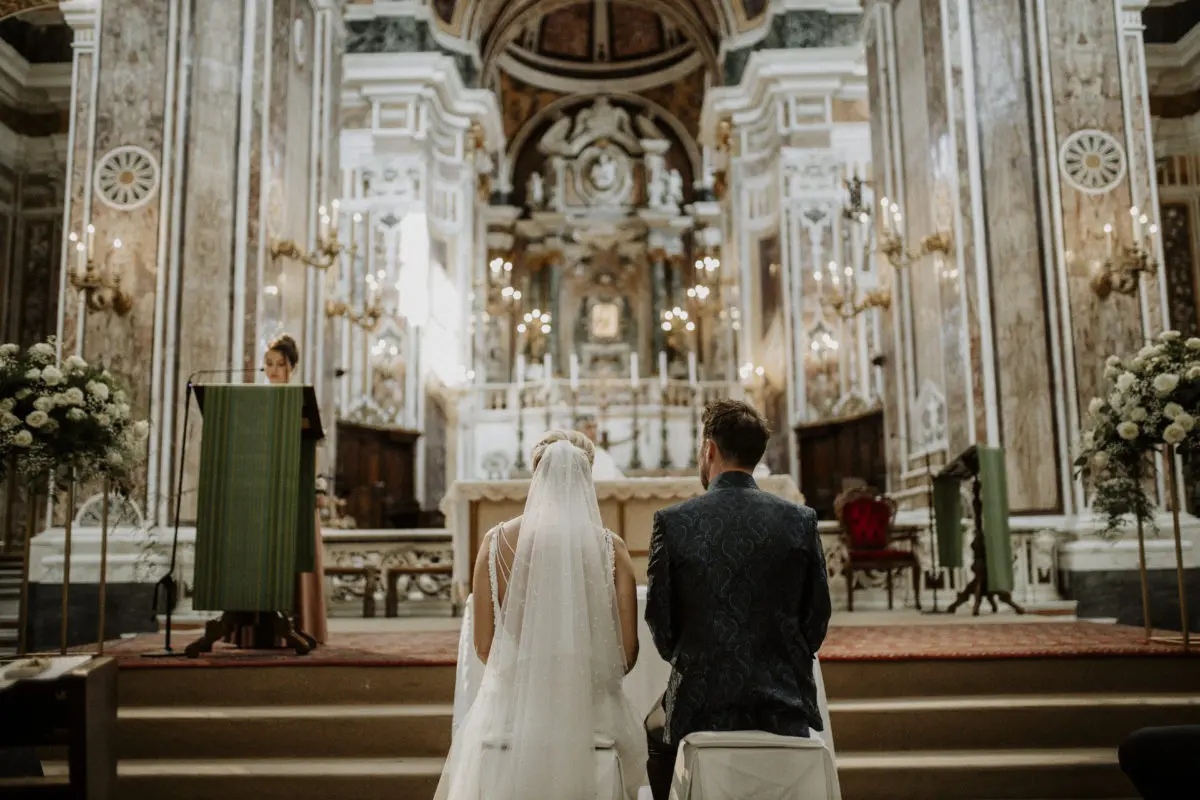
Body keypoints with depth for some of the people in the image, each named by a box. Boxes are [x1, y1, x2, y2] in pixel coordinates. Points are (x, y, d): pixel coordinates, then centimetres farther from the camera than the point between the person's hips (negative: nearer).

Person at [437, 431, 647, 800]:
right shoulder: (610, 547, -5)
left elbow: (483, 646, -1)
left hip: (512, 711, 0)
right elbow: (627, 652, -3)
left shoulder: (498, 541, -4)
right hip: (591, 714, 0)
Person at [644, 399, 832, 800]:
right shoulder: (801, 521, -5)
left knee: (656, 730, 31)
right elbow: (816, 620, 0)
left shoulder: (672, 522, -10)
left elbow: (660, 622, -3)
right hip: (785, 708, 2)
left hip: (702, 707, -1)